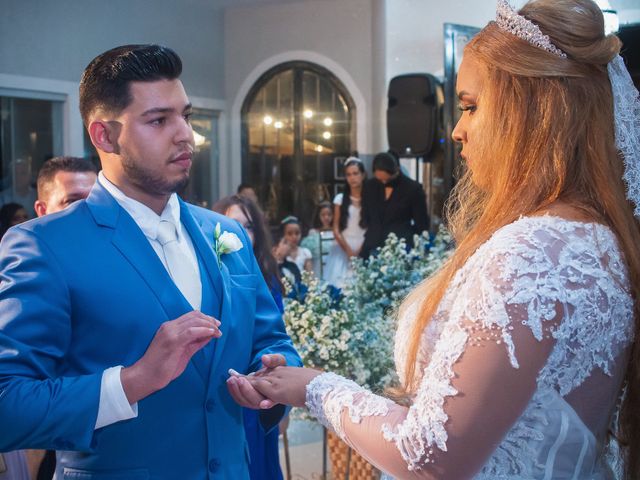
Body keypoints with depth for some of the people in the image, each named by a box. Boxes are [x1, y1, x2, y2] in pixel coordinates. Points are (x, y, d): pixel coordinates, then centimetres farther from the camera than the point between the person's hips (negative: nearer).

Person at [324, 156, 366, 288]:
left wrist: (360, 251, -7)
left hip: (365, 251, -1)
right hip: (343, 251, 1)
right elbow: (336, 230, 5)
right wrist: (349, 252, -5)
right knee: (341, 285, -11)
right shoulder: (340, 199, 7)